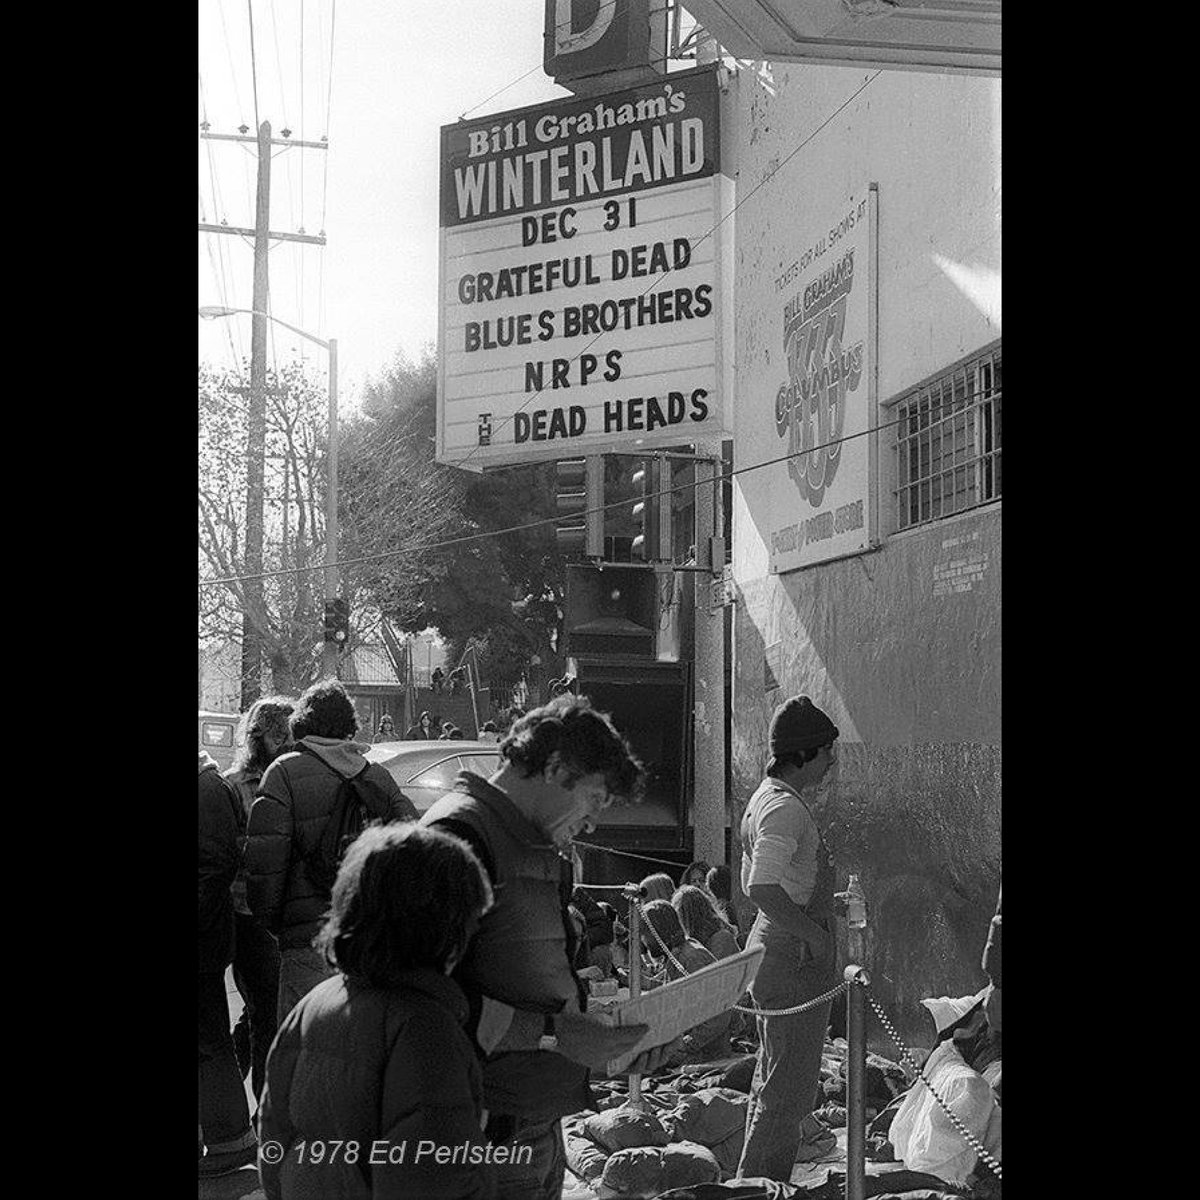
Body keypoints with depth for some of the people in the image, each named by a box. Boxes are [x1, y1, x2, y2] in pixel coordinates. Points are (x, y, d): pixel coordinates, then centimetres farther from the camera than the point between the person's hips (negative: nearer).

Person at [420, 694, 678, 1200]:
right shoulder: (459, 834, -16)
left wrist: (623, 1025, 7)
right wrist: (552, 1033, -22)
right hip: (492, 1130, -10)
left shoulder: (539, 850, 19)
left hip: (538, 1120, 10)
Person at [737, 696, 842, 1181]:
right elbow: (761, 887, -30)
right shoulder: (785, 808, -19)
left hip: (772, 947, 11)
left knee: (771, 1082, 19)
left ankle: (754, 1182, 29)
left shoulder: (766, 797, 14)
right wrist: (811, 931, -20)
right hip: (796, 958, -11)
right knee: (789, 1090, -3)